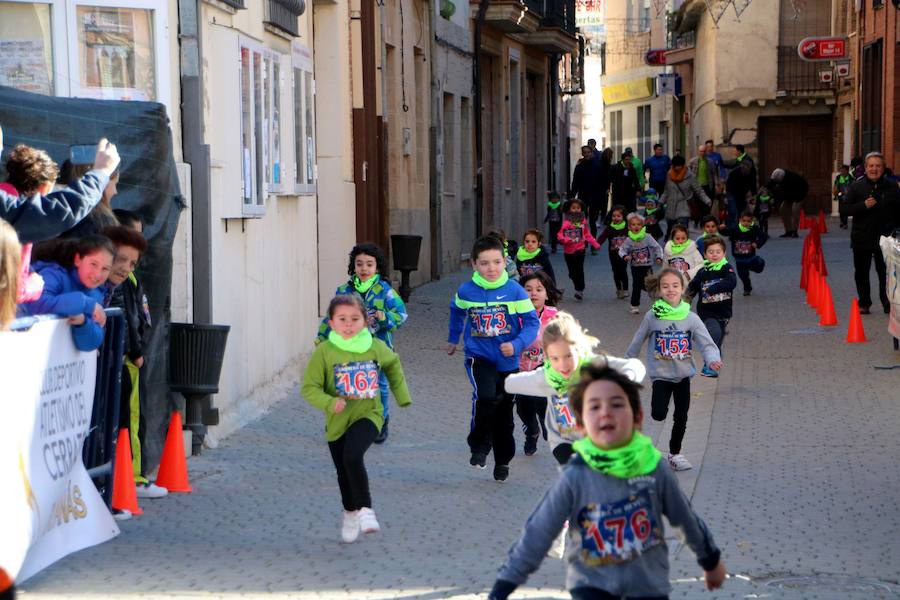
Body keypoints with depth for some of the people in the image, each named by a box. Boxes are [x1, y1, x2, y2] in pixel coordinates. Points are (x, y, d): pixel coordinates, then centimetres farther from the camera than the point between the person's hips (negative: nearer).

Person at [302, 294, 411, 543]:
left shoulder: (376, 347, -6)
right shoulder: (324, 352, -13)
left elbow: (393, 364, 17)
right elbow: (309, 388, -13)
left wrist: (402, 396, 18)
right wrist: (329, 402, -30)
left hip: (368, 414, -1)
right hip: (338, 420, 2)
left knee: (353, 456, -27)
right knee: (343, 471, 16)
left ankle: (365, 509, -13)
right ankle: (351, 513, 42)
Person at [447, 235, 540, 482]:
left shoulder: (515, 290, -12)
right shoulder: (466, 291, -7)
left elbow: (532, 322, -10)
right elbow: (457, 312, 16)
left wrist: (516, 345, -26)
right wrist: (453, 339, 28)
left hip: (507, 361, 1)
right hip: (478, 357, -1)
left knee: (504, 412, 12)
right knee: (485, 397, -28)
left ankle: (502, 461, 32)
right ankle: (479, 447, -6)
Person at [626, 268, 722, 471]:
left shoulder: (691, 318, -10)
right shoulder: (652, 317, -10)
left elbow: (706, 343, -12)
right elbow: (637, 341, 3)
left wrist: (713, 359, -32)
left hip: (683, 375, 2)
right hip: (660, 375, -2)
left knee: (681, 417, 9)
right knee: (659, 414, -16)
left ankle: (675, 453, 28)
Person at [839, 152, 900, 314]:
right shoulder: (856, 187, 1)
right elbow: (843, 210, -5)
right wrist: (863, 205, -17)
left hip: (885, 239, 0)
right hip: (862, 239, 0)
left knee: (886, 273, 2)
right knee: (861, 273, 6)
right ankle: (864, 304, 19)